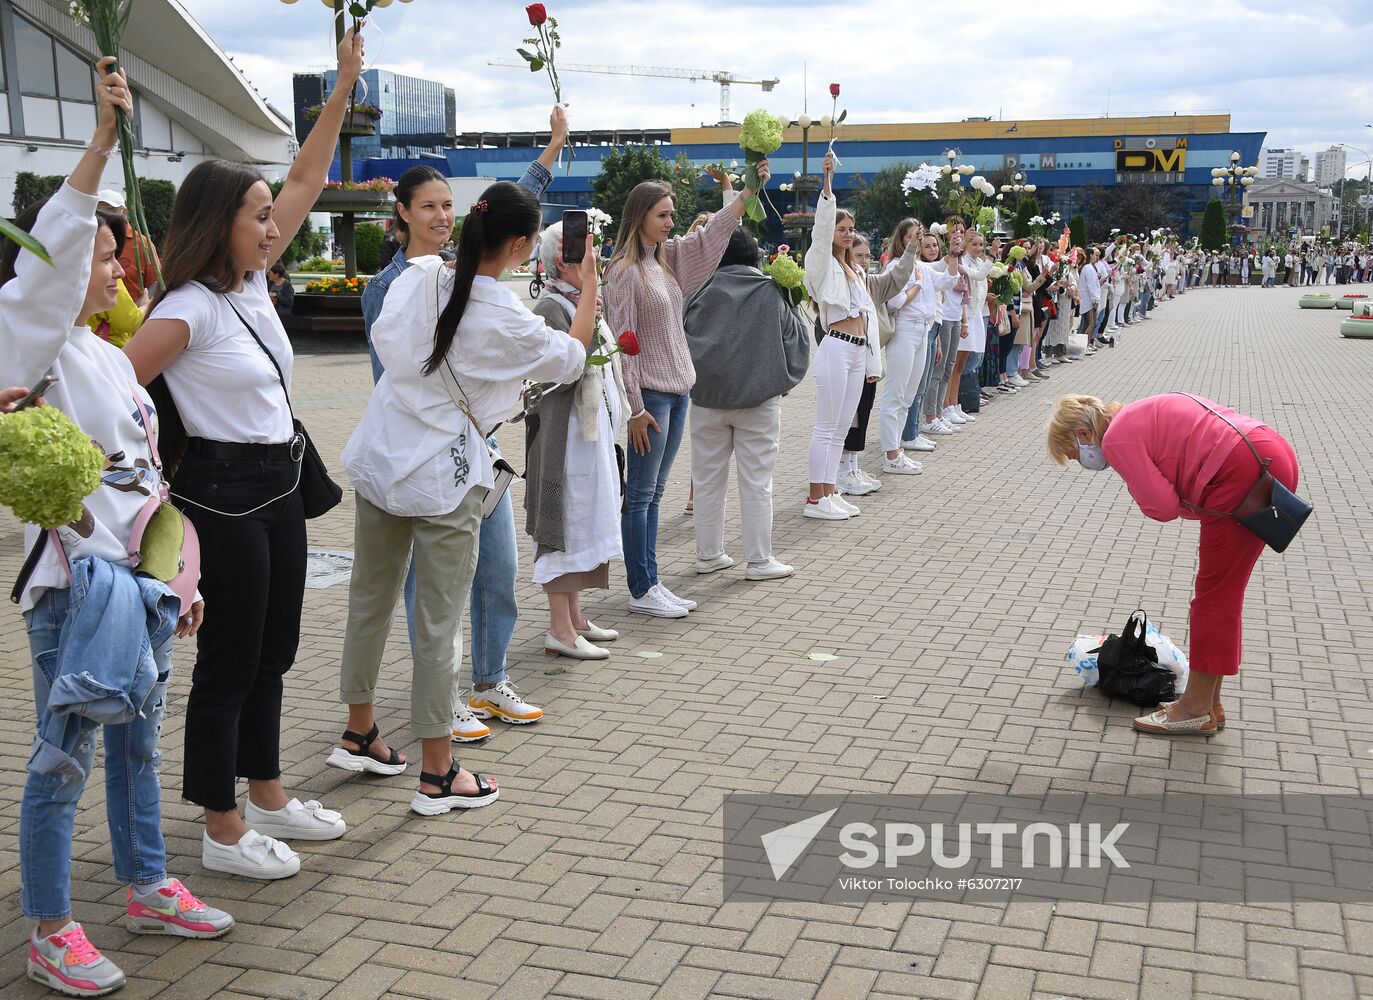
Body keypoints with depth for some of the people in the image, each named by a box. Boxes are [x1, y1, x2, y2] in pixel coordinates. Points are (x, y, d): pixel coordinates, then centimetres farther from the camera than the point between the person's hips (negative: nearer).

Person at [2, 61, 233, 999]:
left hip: (139, 573, 8)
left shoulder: (112, 357, 16)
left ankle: (148, 889, 33)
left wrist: (175, 576, 17)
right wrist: (102, 142, -35)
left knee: (139, 742, 18)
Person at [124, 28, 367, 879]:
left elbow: (305, 187, 9)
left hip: (279, 487, 9)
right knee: (229, 663, 1)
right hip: (224, 494, -9)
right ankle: (224, 833, 14)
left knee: (273, 654, 16)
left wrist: (344, 90, 8)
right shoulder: (189, 309, -17)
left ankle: (268, 798, 31)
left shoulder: (254, 284, 7)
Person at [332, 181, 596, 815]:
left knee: (370, 600, 18)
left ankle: (359, 734, 35)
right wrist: (589, 282, 10)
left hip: (381, 461, 6)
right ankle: (437, 776, 14)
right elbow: (572, 357, 0)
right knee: (437, 624, 2)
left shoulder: (419, 274, -3)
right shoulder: (505, 320, -18)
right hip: (444, 480, -6)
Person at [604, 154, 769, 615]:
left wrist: (749, 189, 4)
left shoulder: (668, 258, 10)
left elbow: (710, 235, 15)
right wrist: (635, 408, -17)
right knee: (639, 494, 0)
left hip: (676, 391, 8)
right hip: (650, 393, -8)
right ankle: (641, 591, 6)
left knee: (654, 493, 12)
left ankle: (652, 584, 19)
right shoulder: (625, 271, -13)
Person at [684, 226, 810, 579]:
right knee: (756, 481, 3)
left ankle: (708, 554, 18)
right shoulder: (771, 294, -4)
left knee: (708, 480, 11)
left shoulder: (702, 293, -2)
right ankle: (758, 560, 6)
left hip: (708, 397, 2)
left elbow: (681, 336, 6)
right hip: (759, 397, -1)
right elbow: (796, 338, 3)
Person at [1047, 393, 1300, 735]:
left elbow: (1162, 507, -10)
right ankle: (1208, 702, 27)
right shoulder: (1138, 417, 22)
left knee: (1214, 595, 2)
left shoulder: (1117, 438, -7)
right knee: (1222, 592, 17)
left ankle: (1196, 709, 13)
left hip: (1243, 473, -10)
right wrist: (1192, 503, 6)